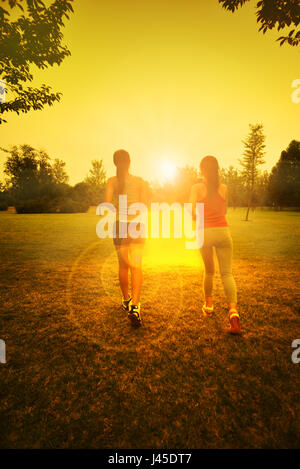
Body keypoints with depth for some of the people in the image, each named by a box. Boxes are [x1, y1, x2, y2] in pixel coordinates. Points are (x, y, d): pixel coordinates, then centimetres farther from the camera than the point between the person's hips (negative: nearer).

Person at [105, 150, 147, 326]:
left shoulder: (112, 181, 0)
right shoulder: (140, 182, 0)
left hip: (119, 226, 2)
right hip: (136, 226, -1)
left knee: (123, 265, 15)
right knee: (136, 266, -1)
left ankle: (126, 300, 31)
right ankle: (135, 306, -15)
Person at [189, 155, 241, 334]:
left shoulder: (197, 188, -2)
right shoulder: (224, 188, 6)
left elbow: (192, 212, -9)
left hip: (205, 232, -1)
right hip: (223, 231, 1)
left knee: (209, 271, 19)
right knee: (227, 273, 4)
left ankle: (209, 304, 30)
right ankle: (233, 310, -11)